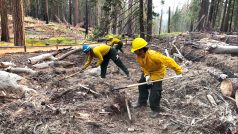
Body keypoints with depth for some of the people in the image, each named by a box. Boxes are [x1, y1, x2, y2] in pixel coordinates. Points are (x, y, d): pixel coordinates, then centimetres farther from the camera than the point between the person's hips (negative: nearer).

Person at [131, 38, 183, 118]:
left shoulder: (153, 55, -41)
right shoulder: (138, 57, -18)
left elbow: (168, 60, -35)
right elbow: (143, 67, -5)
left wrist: (178, 70, -29)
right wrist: (147, 75, -23)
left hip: (158, 72, -7)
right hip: (147, 71, 7)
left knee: (155, 92, -6)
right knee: (142, 86, 16)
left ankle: (155, 110, 15)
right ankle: (142, 102, 39)